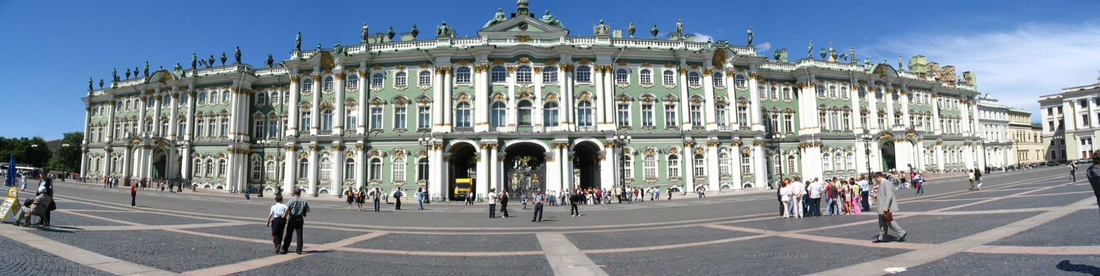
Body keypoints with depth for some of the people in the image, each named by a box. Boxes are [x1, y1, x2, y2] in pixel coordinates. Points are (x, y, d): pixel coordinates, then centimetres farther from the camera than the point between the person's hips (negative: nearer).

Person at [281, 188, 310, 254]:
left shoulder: (291, 200, -8)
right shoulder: (304, 201, 1)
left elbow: (286, 209, -19)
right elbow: (307, 210, 9)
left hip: (292, 219, -1)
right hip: (300, 219, 2)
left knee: (289, 234, 12)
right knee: (299, 235, 4)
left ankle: (285, 248, 22)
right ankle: (299, 250, 2)